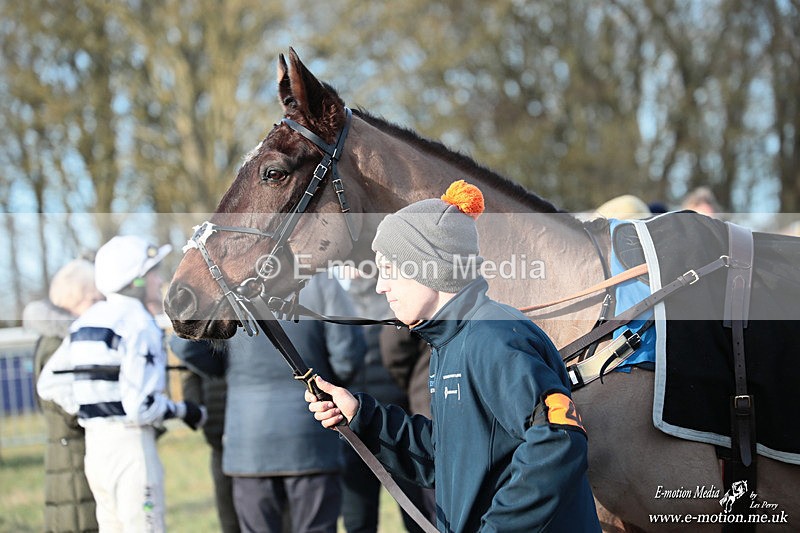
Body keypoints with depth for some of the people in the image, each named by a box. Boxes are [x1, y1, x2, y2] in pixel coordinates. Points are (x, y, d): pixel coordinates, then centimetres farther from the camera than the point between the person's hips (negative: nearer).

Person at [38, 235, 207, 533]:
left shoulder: (88, 321, 11)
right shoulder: (139, 325, -13)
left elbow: (50, 384, 15)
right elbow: (141, 405, -20)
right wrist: (184, 411, -4)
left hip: (96, 442, 8)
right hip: (131, 443, -8)